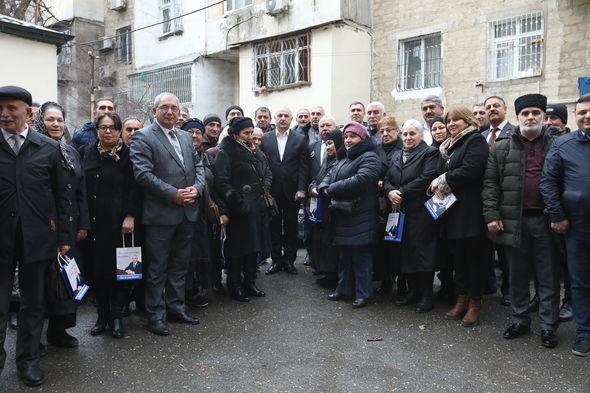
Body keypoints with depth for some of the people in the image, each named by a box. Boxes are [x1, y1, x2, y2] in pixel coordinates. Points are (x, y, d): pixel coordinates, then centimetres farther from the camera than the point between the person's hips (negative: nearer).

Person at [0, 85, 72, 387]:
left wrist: (64, 237, 2)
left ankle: (28, 359, 29)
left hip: (37, 238, 1)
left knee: (33, 304, 13)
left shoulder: (49, 148, 1)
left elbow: (62, 197, 4)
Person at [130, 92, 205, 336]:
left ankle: (176, 308, 29)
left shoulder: (186, 138, 15)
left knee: (180, 265, 16)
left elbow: (198, 167, 14)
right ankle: (156, 316, 17)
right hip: (160, 214, -6)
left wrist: (196, 188, -6)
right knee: (157, 268, 5)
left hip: (187, 212, 7)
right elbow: (143, 174, -16)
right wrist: (173, 194, -19)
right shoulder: (143, 137, -6)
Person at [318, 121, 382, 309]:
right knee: (344, 254, 16)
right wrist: (323, 188, -11)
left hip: (360, 217, -8)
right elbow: (329, 176, 14)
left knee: (361, 256, -1)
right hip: (342, 216, 9)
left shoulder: (370, 158, -10)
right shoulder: (344, 160, 21)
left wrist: (331, 189, -18)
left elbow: (360, 180, -26)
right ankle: (344, 288, 27)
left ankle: (363, 293, 10)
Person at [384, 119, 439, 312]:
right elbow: (387, 179, 11)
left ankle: (426, 295, 8)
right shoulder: (396, 155, 19)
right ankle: (412, 291, 21)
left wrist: (402, 193, -15)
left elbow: (426, 179, -14)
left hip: (421, 211, -6)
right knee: (406, 251, 9)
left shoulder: (430, 153, -2)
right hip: (400, 210, 6)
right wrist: (390, 192, -11)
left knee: (422, 252, -3)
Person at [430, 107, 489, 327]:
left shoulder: (475, 140, -7)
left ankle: (474, 303, 9)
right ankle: (462, 299, 20)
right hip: (452, 208, 8)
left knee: (473, 257, 0)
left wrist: (442, 181, -11)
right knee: (457, 255, 11)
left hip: (469, 209, -8)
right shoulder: (451, 145, 20)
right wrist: (439, 182, -2)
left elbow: (469, 170, -20)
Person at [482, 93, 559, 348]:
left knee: (548, 277, 6)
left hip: (546, 221, -1)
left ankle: (548, 326, 18)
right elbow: (490, 183, 4)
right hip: (514, 221, 1)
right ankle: (520, 320, 26)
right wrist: (491, 214, -5)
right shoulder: (501, 149, 7)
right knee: (518, 276, 12)